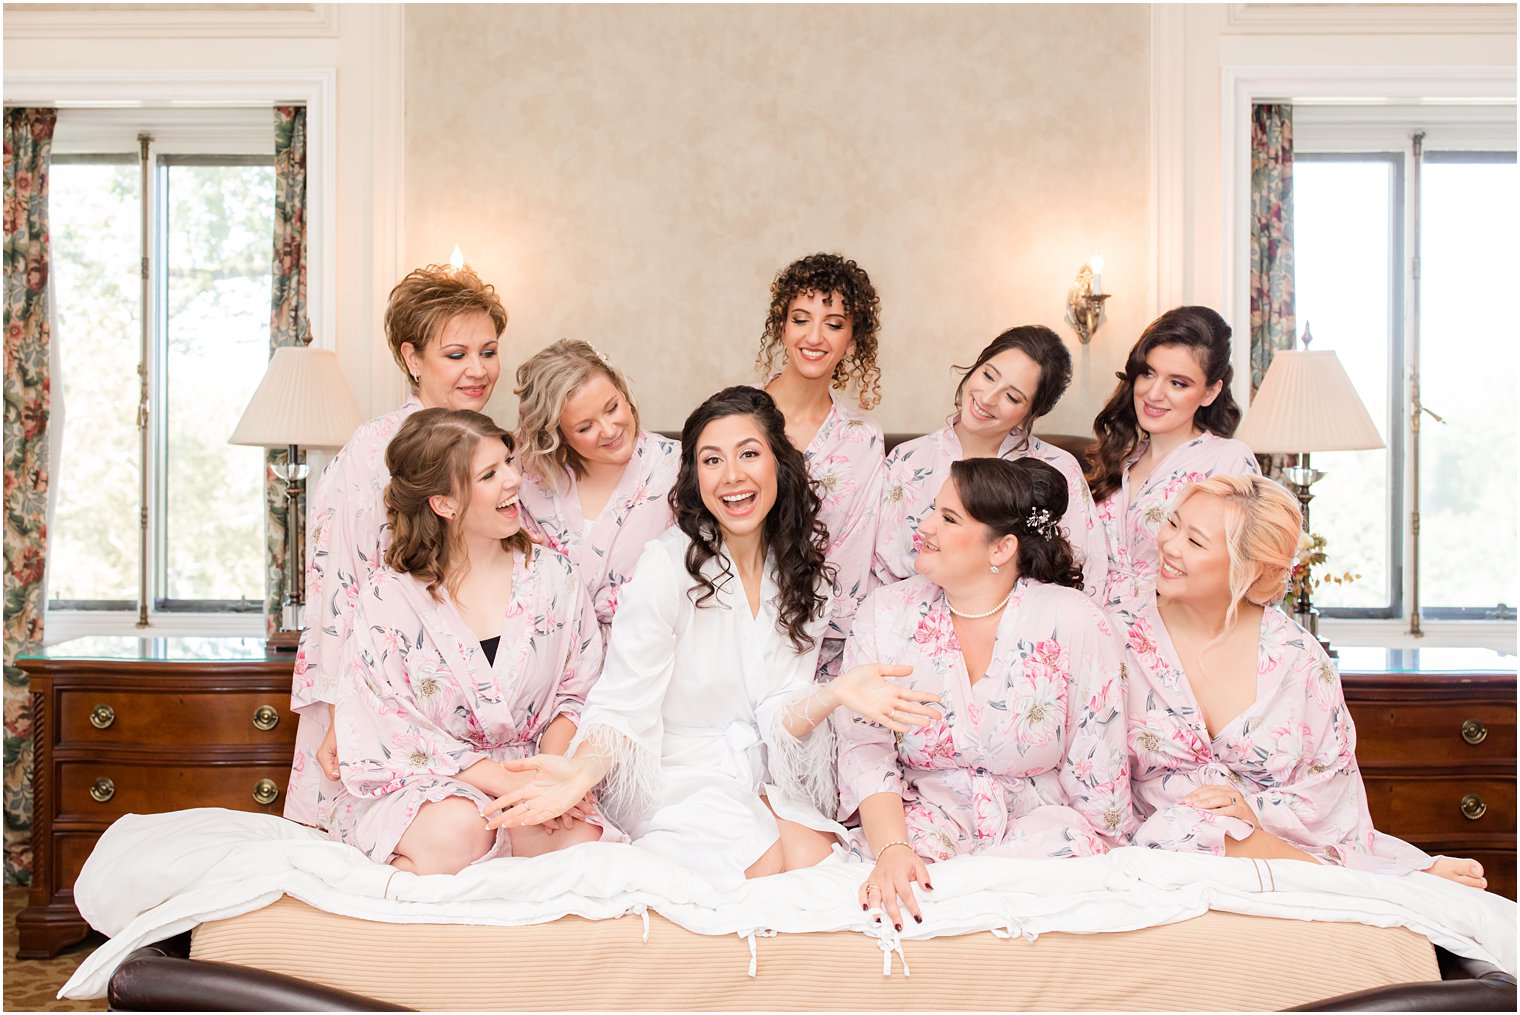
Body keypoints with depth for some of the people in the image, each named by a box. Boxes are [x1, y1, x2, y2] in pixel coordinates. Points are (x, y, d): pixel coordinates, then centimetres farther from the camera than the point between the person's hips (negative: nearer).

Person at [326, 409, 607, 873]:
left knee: (584, 834, -28)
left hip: (526, 777, 4)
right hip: (415, 783, -4)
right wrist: (510, 783, -22)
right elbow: (394, 730, -12)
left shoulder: (553, 575, 3)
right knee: (456, 830, -37)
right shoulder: (389, 595, -7)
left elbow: (578, 692, 5)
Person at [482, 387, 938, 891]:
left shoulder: (802, 568, 0)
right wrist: (581, 771, -36)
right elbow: (623, 704, -15)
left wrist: (835, 693, -27)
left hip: (762, 774, 4)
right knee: (771, 872, -23)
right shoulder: (669, 564, -15)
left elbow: (780, 715, -5)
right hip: (675, 774, -4)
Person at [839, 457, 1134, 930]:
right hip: (924, 816, 0)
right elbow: (865, 748, -7)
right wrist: (891, 849, -22)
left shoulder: (1073, 621, -6)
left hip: (1040, 820, 1)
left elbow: (1097, 772, -2)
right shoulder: (886, 612, 0)